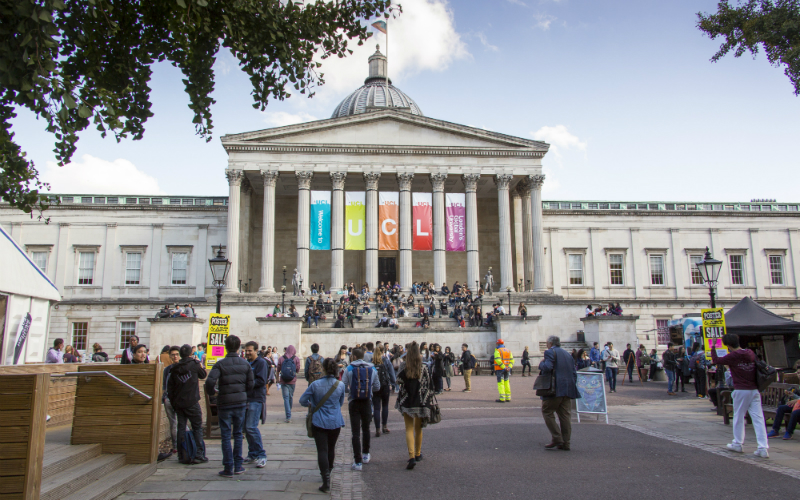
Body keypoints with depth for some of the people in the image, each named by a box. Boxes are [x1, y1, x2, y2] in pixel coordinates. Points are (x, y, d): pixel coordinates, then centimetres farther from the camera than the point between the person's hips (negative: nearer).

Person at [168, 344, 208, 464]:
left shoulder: (174, 369, 4)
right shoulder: (194, 364, -7)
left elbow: (170, 387, 7)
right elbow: (203, 375, 10)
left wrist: (172, 402, 15)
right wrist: (201, 366, 27)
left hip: (178, 403, 4)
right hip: (192, 402, -4)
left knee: (181, 428, 8)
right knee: (197, 428, 3)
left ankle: (183, 455, 9)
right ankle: (199, 455, -1)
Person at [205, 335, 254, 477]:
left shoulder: (220, 364, -10)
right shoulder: (245, 364, 0)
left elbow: (210, 381, -23)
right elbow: (250, 385, 0)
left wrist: (211, 392, -3)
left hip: (224, 403, -2)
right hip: (241, 403, 3)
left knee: (226, 436, 5)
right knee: (238, 434, 13)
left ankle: (228, 468, 7)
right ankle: (238, 466, 16)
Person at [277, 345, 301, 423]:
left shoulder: (281, 358, -2)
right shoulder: (296, 359, -3)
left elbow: (278, 370, 4)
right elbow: (298, 370, 0)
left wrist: (277, 378, 17)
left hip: (283, 381, -1)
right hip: (292, 381, 1)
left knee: (286, 398, -3)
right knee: (290, 397, 16)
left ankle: (288, 417, -12)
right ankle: (289, 415, 31)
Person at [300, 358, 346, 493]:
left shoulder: (315, 384, -12)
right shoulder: (340, 385, -6)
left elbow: (302, 400, -5)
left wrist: (310, 405, 15)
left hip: (319, 422, -3)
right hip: (335, 422, 3)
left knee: (322, 450, 0)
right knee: (331, 449, 21)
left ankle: (326, 481, -8)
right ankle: (327, 472, 40)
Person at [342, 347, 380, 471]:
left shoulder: (349, 369, -8)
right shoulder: (372, 369, 1)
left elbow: (343, 386, -8)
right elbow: (377, 387, 6)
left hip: (354, 403, -3)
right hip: (367, 402, 3)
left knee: (356, 432, -1)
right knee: (366, 429, 21)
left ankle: (358, 462, -3)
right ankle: (365, 454, 35)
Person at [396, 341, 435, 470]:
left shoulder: (404, 367, -8)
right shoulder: (424, 367, -6)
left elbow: (398, 381, 0)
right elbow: (430, 386, -3)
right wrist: (429, 399, 6)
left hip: (407, 402, -1)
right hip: (421, 402, 1)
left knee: (409, 429, 2)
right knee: (418, 429, 18)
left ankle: (411, 456, -14)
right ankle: (418, 454, 30)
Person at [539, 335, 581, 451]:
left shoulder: (550, 352, -5)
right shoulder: (567, 354, 20)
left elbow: (547, 367, -21)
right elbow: (574, 373, 17)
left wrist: (541, 364, -1)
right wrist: (572, 387, 20)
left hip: (555, 389, -8)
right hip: (567, 389, 8)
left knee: (547, 412, 0)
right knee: (564, 415, 8)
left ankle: (557, 439, -7)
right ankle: (565, 443, 8)